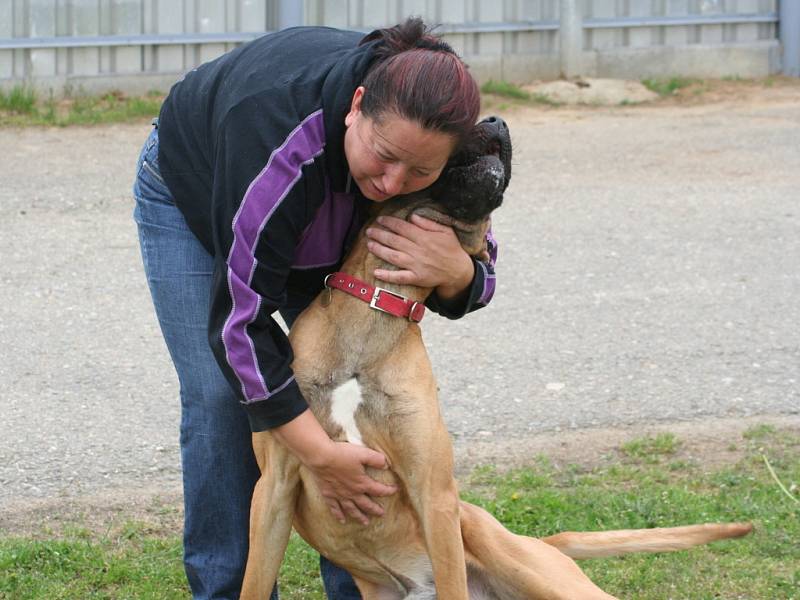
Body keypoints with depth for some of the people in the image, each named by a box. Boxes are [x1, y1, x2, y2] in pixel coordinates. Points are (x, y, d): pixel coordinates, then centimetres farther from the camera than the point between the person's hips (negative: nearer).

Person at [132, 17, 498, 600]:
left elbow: (476, 284, -18)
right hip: (193, 191, -4)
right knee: (221, 401, -13)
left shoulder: (436, 141, -31)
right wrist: (320, 453, -43)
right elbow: (241, 317, -42)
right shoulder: (280, 136, -47)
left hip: (322, 230, 4)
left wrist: (454, 270, -44)